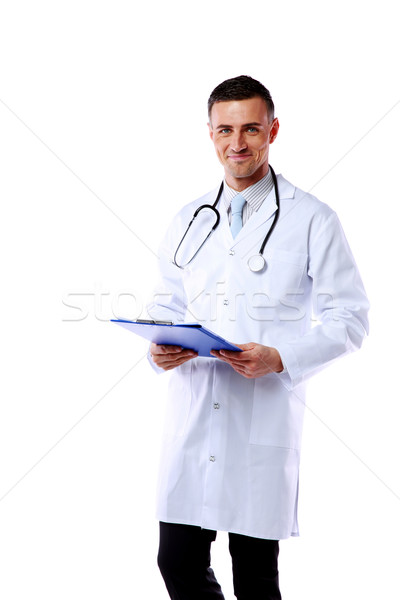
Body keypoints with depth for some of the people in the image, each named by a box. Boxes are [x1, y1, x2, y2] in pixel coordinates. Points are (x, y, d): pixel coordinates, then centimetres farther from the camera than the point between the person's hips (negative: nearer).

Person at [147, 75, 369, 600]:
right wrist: (160, 349, -3)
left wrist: (280, 358, -18)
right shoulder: (188, 221, 13)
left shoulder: (312, 220, -1)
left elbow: (349, 319, -3)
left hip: (265, 417, -4)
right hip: (192, 416, 4)